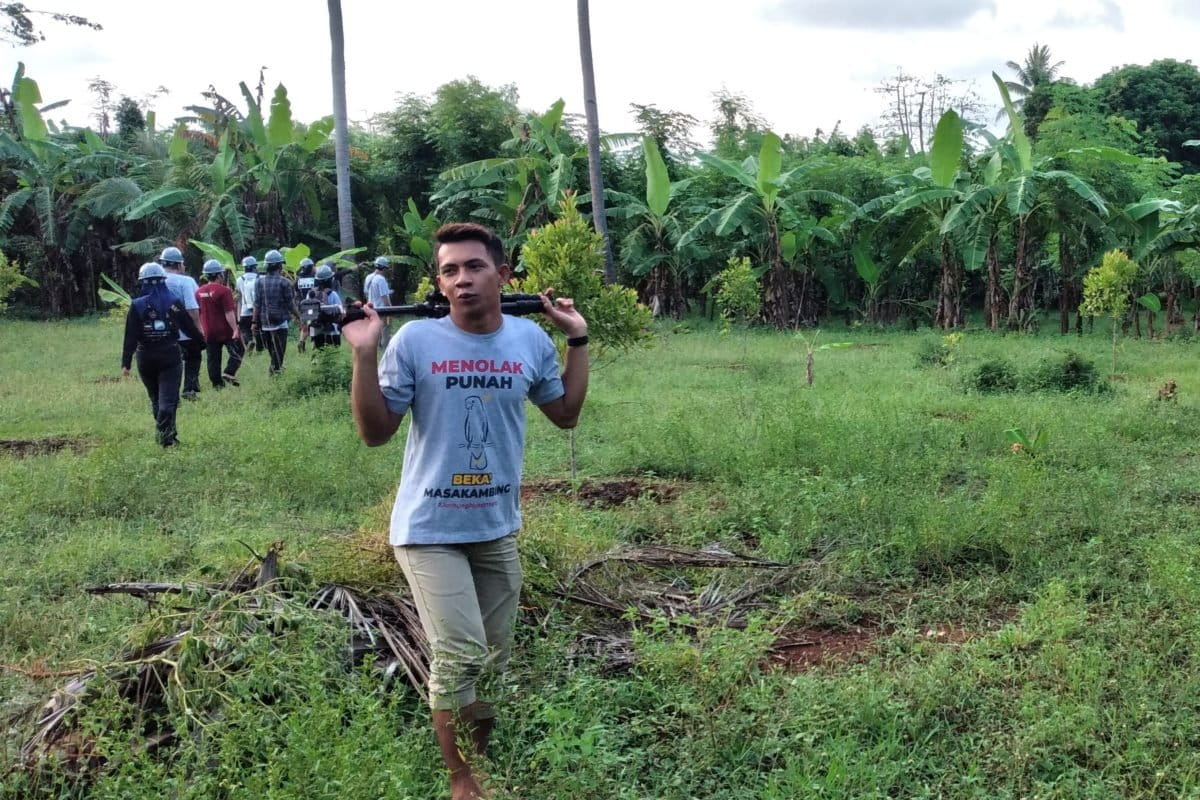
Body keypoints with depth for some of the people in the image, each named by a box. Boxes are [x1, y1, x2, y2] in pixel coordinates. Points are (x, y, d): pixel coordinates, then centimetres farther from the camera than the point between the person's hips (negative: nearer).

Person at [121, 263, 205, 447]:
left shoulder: (137, 306, -5)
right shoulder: (174, 303, -3)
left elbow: (130, 338, -7)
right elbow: (190, 328, 4)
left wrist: (126, 363, -6)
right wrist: (203, 340, 23)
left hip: (146, 359, 1)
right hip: (171, 357, -1)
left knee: (156, 398, 17)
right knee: (168, 399, -1)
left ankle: (165, 433, 23)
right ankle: (166, 436, -13)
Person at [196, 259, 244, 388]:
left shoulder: (199, 292, 6)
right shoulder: (224, 291, -14)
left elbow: (197, 313, 14)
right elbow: (229, 313, -19)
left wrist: (201, 329, 23)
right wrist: (235, 329, -19)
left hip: (208, 332, 5)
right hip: (226, 330, -5)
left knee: (213, 358, 10)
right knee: (237, 352, 8)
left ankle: (217, 383, 11)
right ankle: (229, 372, -10)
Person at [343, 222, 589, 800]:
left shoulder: (530, 340, -3)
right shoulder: (415, 341, -13)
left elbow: (566, 414, 11)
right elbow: (374, 432, -9)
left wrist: (577, 342, 4)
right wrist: (364, 355, -20)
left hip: (497, 528, 4)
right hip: (429, 529, -4)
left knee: (493, 660, 15)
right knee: (461, 657, -10)